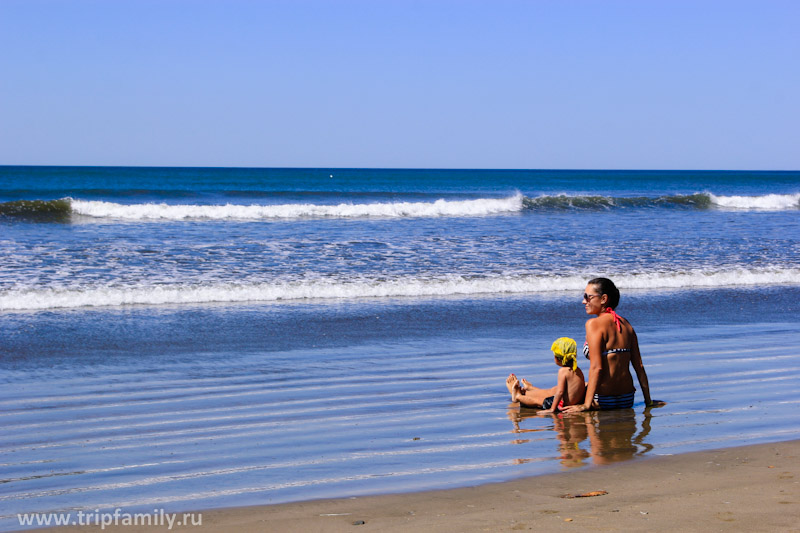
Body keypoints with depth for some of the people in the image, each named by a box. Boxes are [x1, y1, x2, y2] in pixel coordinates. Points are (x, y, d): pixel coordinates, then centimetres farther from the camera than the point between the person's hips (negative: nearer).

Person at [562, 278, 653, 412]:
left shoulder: (594, 324, -13)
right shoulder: (626, 324, 8)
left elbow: (596, 367, -20)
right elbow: (639, 366, 8)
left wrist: (586, 405, -20)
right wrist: (648, 401, 14)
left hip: (603, 401, -8)